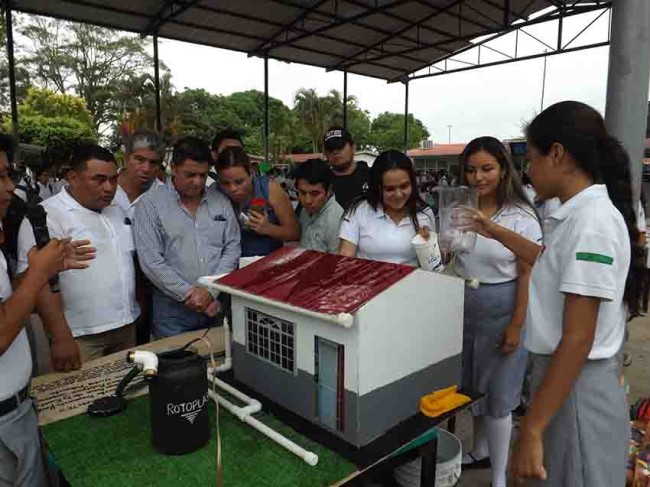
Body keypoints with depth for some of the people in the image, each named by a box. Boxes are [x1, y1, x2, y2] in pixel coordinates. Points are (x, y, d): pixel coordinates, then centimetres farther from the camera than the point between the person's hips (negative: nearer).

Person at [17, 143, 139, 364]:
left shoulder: (117, 212, 10)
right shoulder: (46, 216, -13)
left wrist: (138, 309, 15)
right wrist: (61, 336, -24)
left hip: (126, 326, 7)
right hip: (81, 337, -7)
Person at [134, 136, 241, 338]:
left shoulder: (220, 201, 6)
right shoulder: (150, 204, -4)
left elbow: (232, 248, 3)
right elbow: (151, 261, -10)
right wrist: (188, 293, -12)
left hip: (217, 304, 3)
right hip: (172, 309, -3)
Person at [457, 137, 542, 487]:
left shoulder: (521, 216, -11)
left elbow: (527, 275, -10)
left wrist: (517, 325, -12)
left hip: (501, 309, -5)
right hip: (463, 307, 5)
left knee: (498, 394, 6)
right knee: (471, 386, 19)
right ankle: (480, 451, 42)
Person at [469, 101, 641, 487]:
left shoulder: (591, 221, -24)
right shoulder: (580, 213, 5)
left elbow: (578, 339, -26)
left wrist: (531, 429, -23)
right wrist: (497, 233, 30)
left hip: (578, 386, -9)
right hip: (563, 376, 9)